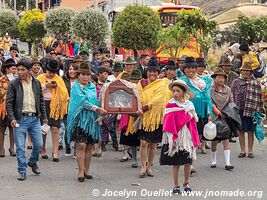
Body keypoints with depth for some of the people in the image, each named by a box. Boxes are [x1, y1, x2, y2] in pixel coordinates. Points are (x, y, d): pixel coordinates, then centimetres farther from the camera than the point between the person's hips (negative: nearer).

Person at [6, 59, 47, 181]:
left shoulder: (36, 83, 7)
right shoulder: (13, 84, -3)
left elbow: (41, 100, 14)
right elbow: (9, 103, -4)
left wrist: (44, 116, 12)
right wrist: (12, 118, -14)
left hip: (34, 118, 3)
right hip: (20, 119, -3)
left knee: (38, 144, 6)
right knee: (20, 147, -1)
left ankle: (32, 162, 32)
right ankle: (22, 171, 10)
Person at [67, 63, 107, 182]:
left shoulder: (93, 87, 16)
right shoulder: (76, 87, -3)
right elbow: (83, 102, -14)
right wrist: (97, 109, -19)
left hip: (92, 119, 5)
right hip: (80, 119, -5)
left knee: (89, 146, 7)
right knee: (81, 145, -11)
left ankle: (86, 170, 16)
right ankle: (81, 171, -7)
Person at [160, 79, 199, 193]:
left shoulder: (189, 105, 5)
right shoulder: (170, 105, -4)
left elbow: (193, 123, 8)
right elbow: (168, 124, -7)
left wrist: (194, 139, 4)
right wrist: (172, 138, -15)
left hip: (187, 137, 3)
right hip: (175, 137, -3)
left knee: (188, 162, 6)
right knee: (176, 162, 1)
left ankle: (186, 184, 21)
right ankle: (176, 186, 11)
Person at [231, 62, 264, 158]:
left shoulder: (255, 83, 2)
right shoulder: (236, 82, 8)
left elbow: (259, 97, 2)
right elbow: (232, 96, 10)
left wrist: (259, 110, -3)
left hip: (251, 111, -1)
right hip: (239, 110, 1)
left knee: (250, 131, 4)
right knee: (241, 131, 5)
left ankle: (250, 151, 13)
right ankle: (242, 151, 14)